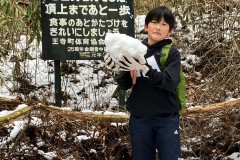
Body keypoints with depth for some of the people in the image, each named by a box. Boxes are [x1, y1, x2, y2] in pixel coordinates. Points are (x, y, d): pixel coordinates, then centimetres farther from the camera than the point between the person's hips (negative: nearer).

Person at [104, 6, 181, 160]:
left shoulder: (172, 54, -4)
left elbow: (170, 82, -19)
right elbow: (125, 85, 6)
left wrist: (144, 68, -30)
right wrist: (118, 71, -15)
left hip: (166, 119, -3)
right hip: (139, 118, 3)